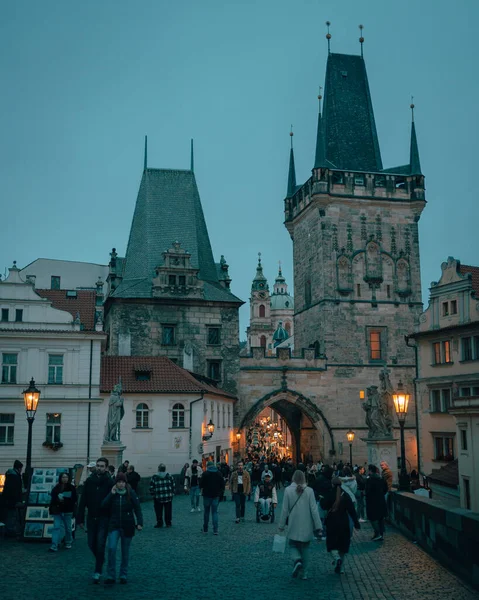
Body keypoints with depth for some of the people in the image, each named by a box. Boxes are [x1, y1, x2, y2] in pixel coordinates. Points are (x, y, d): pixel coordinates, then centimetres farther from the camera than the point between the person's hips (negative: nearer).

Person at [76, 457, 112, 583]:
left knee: (100, 544, -6)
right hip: (91, 518, 4)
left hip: (104, 518, -3)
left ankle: (98, 571, 3)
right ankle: (100, 560, 38)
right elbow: (82, 501, 2)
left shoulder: (109, 482, -7)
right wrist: (80, 519, -1)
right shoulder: (89, 481, 1)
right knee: (92, 544, 11)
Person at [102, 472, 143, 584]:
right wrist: (111, 494, -17)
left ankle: (123, 575, 24)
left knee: (125, 552, 8)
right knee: (111, 548, -15)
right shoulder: (112, 493, 1)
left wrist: (139, 523, -17)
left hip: (127, 526, -1)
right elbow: (104, 506, -10)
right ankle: (110, 576, -5)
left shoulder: (131, 493, -5)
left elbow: (137, 508, -7)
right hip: (114, 526, 1)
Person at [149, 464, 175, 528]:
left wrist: (153, 494, 10)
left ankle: (159, 523, 10)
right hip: (168, 497, 2)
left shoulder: (154, 477, -4)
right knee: (168, 510, 8)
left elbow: (151, 487, -2)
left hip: (158, 497, -2)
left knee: (159, 511, 8)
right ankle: (168, 523, 12)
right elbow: (173, 485, 4)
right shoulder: (169, 476, 2)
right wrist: (172, 493, 13)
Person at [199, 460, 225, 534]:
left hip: (207, 495, -2)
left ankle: (205, 529, 18)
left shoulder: (205, 473, -9)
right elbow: (223, 485, 5)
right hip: (216, 495, 2)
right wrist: (220, 493, 13)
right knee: (215, 512, 5)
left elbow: (201, 484, -9)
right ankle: (215, 530, -3)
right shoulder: (219, 474, 3)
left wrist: (202, 489, 12)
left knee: (206, 512, 10)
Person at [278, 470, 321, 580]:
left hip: (293, 526, -1)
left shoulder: (288, 490, -8)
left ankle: (297, 560, -15)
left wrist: (281, 525, 5)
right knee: (305, 548, 15)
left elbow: (285, 510, -4)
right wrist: (318, 527, -2)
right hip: (306, 526, 1)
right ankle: (303, 573, 16)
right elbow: (314, 510, -6)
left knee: (293, 546, 15)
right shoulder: (309, 491, -7)